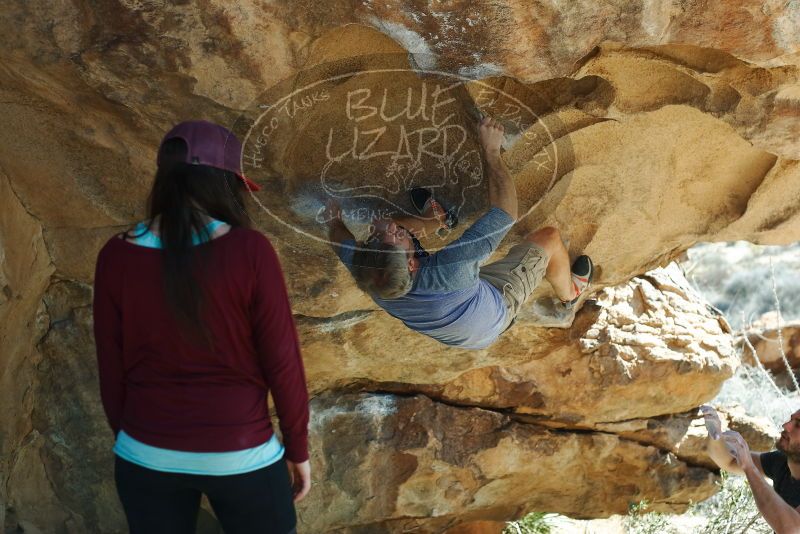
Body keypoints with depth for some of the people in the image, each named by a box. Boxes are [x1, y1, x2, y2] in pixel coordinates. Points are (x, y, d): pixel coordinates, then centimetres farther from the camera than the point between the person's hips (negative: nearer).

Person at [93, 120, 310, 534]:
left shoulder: (117, 256, -8)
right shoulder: (249, 251, -16)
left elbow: (111, 369, 0)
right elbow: (282, 361, -11)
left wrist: (129, 436, 15)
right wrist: (298, 448, 2)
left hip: (147, 459, 3)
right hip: (240, 457, -2)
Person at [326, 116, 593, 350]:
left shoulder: (363, 273, -38)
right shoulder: (449, 272, -51)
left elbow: (339, 237, -12)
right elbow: (506, 211, -41)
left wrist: (333, 219, 9)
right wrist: (491, 151, -32)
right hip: (495, 317, -4)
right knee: (549, 239, 1)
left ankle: (438, 217, 40)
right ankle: (569, 292, 34)